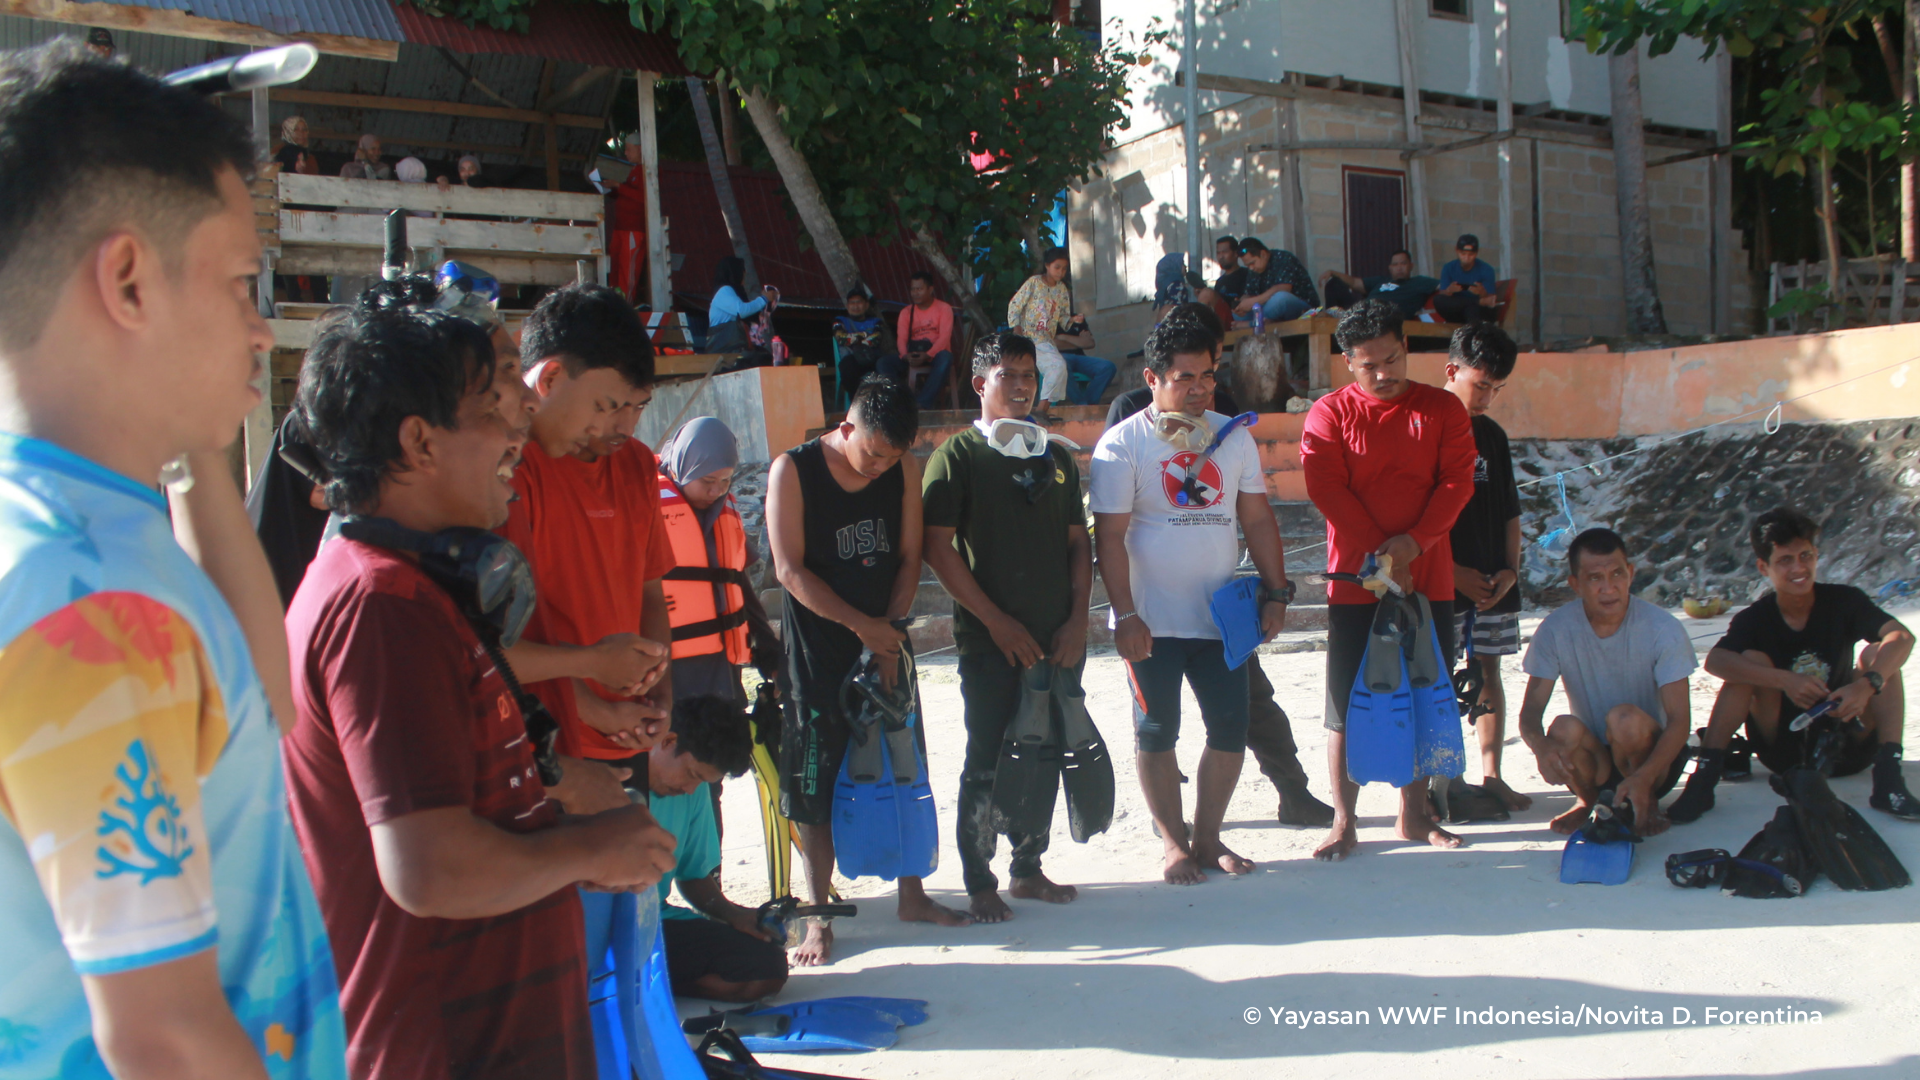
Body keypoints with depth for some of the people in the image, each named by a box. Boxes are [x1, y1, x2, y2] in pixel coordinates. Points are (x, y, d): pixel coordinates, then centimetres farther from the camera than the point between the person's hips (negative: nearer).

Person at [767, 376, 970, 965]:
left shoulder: (904, 471, 2)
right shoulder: (793, 470, -10)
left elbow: (909, 558, 5)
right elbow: (791, 570, -13)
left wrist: (891, 627, -9)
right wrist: (862, 625, -16)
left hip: (887, 643, 4)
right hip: (818, 651, -4)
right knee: (816, 787, -1)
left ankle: (912, 896, 23)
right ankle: (818, 917, 8)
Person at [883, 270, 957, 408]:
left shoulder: (944, 308, 4)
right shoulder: (906, 312, 15)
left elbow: (944, 336, -10)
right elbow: (901, 338, 1)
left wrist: (927, 355, -28)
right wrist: (905, 355, -24)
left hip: (935, 354, -3)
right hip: (912, 355, 3)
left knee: (945, 358, -40)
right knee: (883, 363, -23)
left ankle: (923, 403, -44)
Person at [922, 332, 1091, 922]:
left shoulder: (1056, 456, 14)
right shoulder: (958, 454, -3)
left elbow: (1078, 542, 14)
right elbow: (938, 547, -9)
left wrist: (1077, 619, 1)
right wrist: (996, 620, -12)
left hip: (1057, 641, 5)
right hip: (992, 642, -5)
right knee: (987, 763, -1)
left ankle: (1028, 869, 25)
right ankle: (980, 884, 9)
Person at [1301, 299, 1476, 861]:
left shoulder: (1442, 408, 6)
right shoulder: (1329, 414, 0)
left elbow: (1457, 481, -1)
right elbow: (1328, 489, -9)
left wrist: (1415, 540, -16)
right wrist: (1379, 553, -15)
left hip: (1429, 578, 2)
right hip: (1355, 582, -2)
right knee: (1347, 706, -1)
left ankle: (1414, 815, 22)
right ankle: (1344, 824, 7)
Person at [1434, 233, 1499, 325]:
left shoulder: (1486, 270, -2)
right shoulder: (1448, 268, 3)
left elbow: (1489, 302, -10)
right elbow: (1443, 297, -8)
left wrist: (1482, 293, -34)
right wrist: (1449, 290, -32)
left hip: (1479, 312, -3)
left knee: (1471, 308, -38)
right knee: (1437, 299, -27)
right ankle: (1480, 302, -26)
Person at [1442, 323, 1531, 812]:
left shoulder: (1492, 435, 12)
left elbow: (1510, 512, 16)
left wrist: (1510, 570, 2)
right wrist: (1454, 571, -13)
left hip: (1494, 582, 6)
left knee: (1489, 674, 8)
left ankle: (1491, 776, 14)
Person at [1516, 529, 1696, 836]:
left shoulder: (1663, 629, -17)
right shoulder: (1556, 630, -12)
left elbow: (1679, 721, -20)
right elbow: (1530, 711, -13)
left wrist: (1644, 777, -39)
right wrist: (1540, 746, -39)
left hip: (1653, 757, -2)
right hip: (1593, 762, 2)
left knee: (1624, 718, -32)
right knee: (1565, 728, -30)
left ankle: (1648, 802, -5)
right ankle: (1586, 800, 1)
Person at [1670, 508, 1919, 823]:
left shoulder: (1844, 601, -7)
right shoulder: (1754, 619, -9)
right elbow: (1714, 660, -29)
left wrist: (1867, 684, -43)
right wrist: (1784, 681, -40)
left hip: (1849, 749, 1)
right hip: (1785, 754, 0)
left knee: (1878, 655, -17)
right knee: (1752, 661, -21)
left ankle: (1888, 778, -26)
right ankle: (1704, 778, -26)